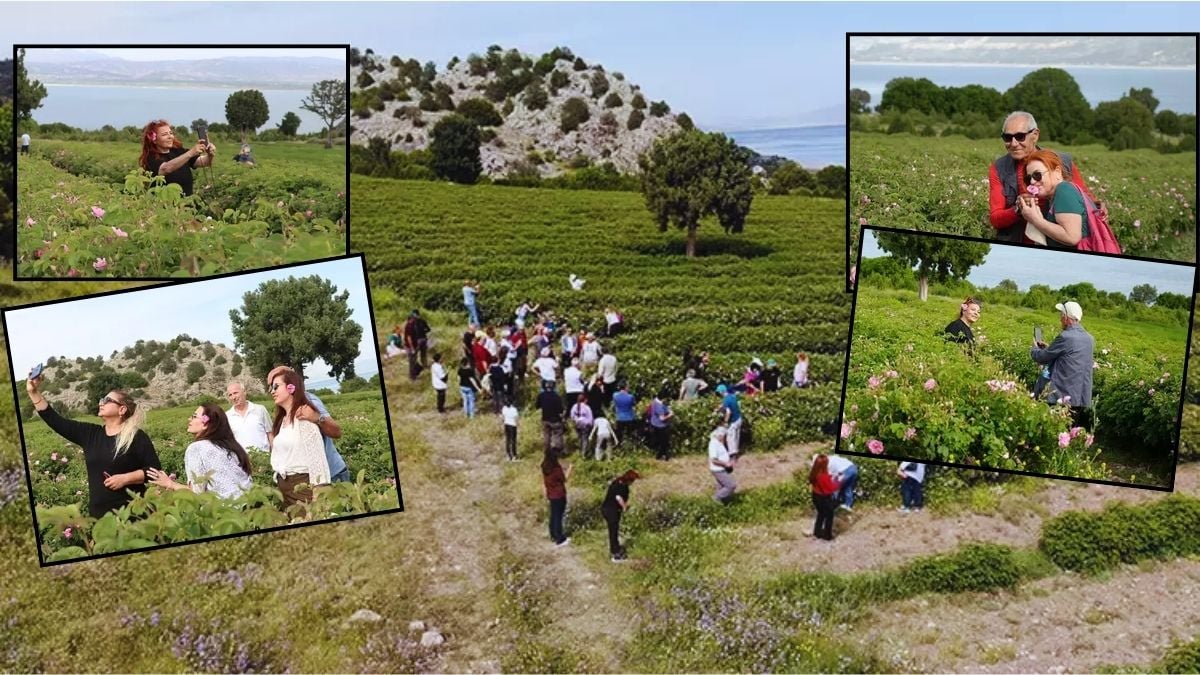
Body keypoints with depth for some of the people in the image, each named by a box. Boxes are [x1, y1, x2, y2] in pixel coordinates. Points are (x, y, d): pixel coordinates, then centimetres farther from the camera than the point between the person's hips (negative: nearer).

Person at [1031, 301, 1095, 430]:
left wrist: (1035, 349, 14)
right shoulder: (1089, 339, 11)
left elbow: (1043, 358, -7)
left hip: (1064, 399, -8)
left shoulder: (1066, 337, -15)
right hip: (1084, 400, 8)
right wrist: (1047, 349, 23)